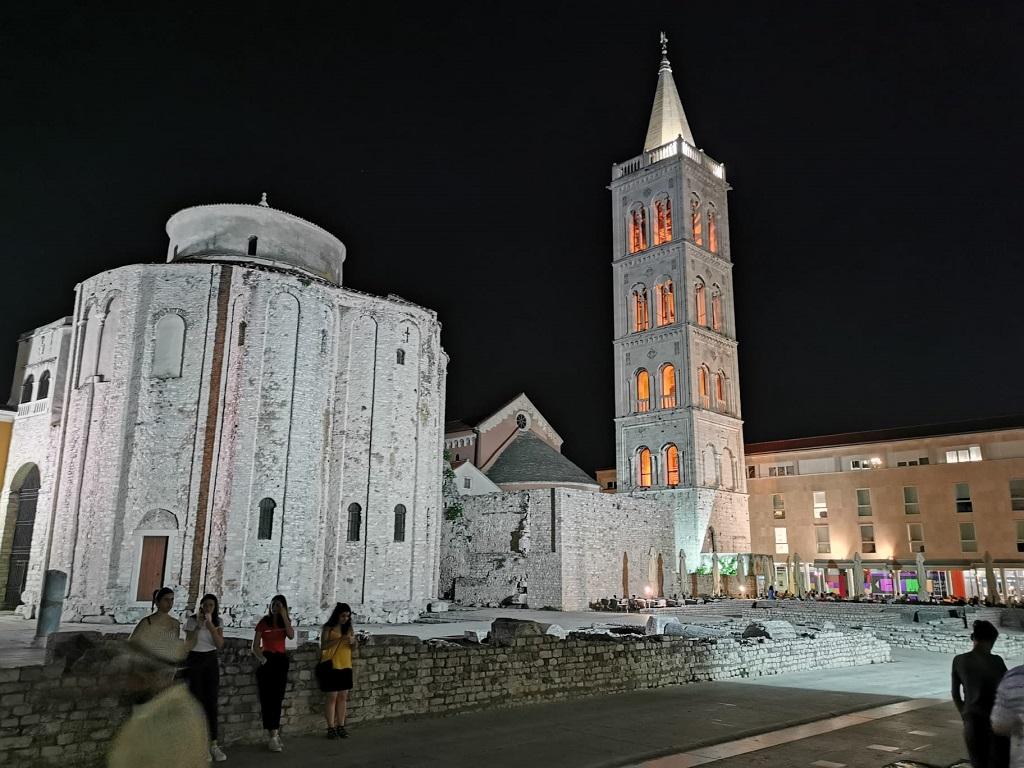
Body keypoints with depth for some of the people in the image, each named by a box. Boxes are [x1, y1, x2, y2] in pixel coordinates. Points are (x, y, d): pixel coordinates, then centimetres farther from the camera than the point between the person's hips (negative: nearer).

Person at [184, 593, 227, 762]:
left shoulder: (217, 622, 3)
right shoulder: (192, 620, -5)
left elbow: (220, 644, -8)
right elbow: (188, 645, -11)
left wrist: (210, 624, -15)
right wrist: (198, 625, -19)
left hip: (211, 662, 3)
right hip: (194, 661, -2)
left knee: (211, 703, 2)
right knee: (197, 702, -2)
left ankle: (214, 745, 6)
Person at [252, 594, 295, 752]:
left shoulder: (285, 622, 8)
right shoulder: (264, 622, -2)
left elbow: (291, 635, -13)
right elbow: (255, 646, -3)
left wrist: (284, 616, -14)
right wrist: (262, 659, -18)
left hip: (281, 661, 4)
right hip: (267, 660, -4)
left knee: (277, 699, 6)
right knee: (267, 698, -6)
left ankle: (274, 734, 14)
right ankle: (273, 736, -5)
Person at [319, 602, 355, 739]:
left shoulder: (349, 628, 7)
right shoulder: (328, 628, -7)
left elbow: (353, 646, 12)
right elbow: (323, 646, -16)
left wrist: (352, 641, -11)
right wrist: (340, 639, -24)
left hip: (345, 666, 5)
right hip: (331, 666, -5)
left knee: (343, 697, 7)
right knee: (332, 697, -2)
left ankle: (341, 726, 14)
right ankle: (331, 728, 5)